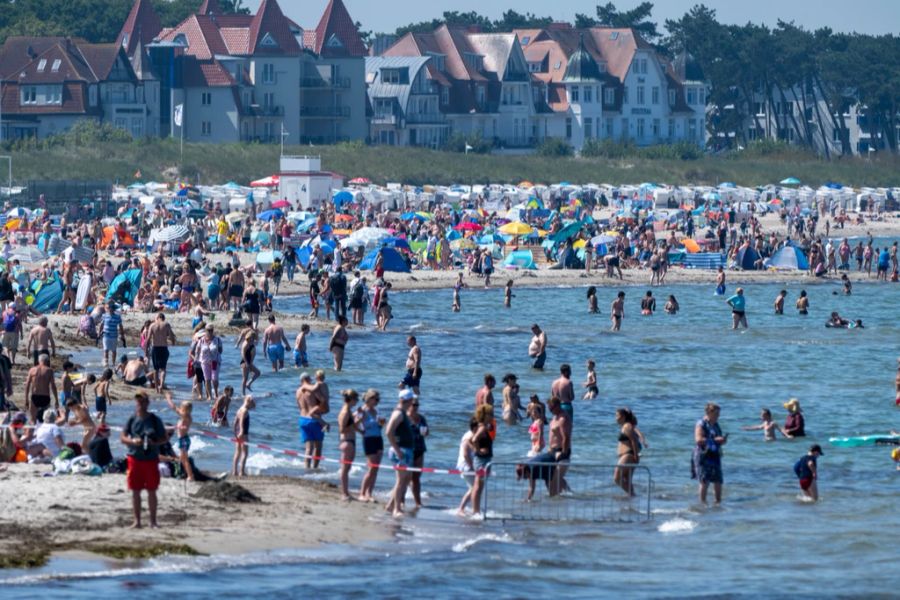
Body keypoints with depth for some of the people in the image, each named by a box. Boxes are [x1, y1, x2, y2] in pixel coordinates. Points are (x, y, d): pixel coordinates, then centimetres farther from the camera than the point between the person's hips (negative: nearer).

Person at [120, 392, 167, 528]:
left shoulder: (155, 420, 1)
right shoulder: (132, 419, 4)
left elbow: (164, 439, 5)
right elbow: (122, 438, 4)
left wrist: (154, 442, -16)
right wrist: (133, 441, -16)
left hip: (151, 459, -1)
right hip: (135, 458, 1)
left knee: (151, 491, 3)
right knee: (135, 491, 3)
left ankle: (153, 521, 10)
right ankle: (137, 521, 9)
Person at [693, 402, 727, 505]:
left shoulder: (716, 425, 15)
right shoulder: (701, 425, -9)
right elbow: (698, 440, -22)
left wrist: (723, 440, 1)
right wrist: (714, 440, -25)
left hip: (715, 457, 7)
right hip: (703, 457, -7)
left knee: (718, 481, 7)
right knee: (705, 482, -8)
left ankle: (718, 502, 17)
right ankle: (703, 502, -2)